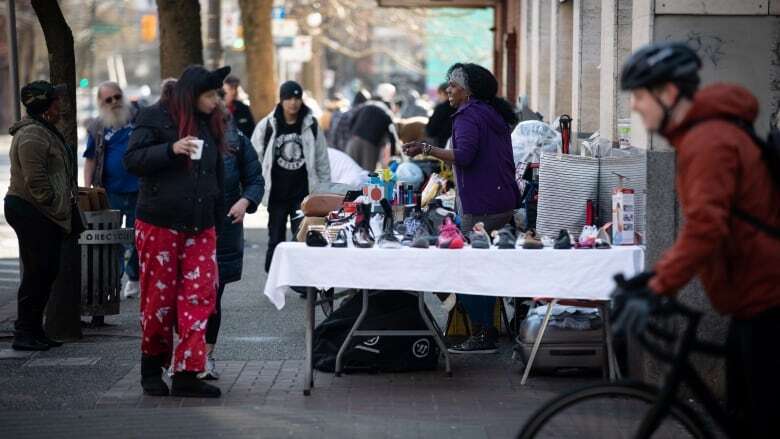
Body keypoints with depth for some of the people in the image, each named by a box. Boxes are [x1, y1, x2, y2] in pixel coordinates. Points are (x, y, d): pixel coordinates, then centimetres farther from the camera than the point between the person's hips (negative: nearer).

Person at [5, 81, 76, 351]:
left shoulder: (43, 132, 19)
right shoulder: (32, 136, -16)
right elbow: (36, 180, -22)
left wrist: (64, 204, 17)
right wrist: (56, 207, -16)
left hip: (43, 216, 11)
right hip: (32, 214, -11)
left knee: (45, 273, 13)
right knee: (37, 273, -8)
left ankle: (33, 331, 19)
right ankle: (24, 334, -3)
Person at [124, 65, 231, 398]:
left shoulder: (211, 125, 13)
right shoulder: (155, 118, -4)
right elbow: (132, 160, -11)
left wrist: (217, 225, 19)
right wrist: (171, 149, -25)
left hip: (199, 230, 5)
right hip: (158, 227, -5)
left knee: (199, 298, -4)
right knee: (159, 299, 2)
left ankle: (187, 374, -3)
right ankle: (152, 367, 19)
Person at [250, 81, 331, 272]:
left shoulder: (311, 126, 2)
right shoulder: (267, 125, -1)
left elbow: (322, 161, 7)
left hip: (303, 193, 0)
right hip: (277, 193, 0)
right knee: (276, 240, 7)